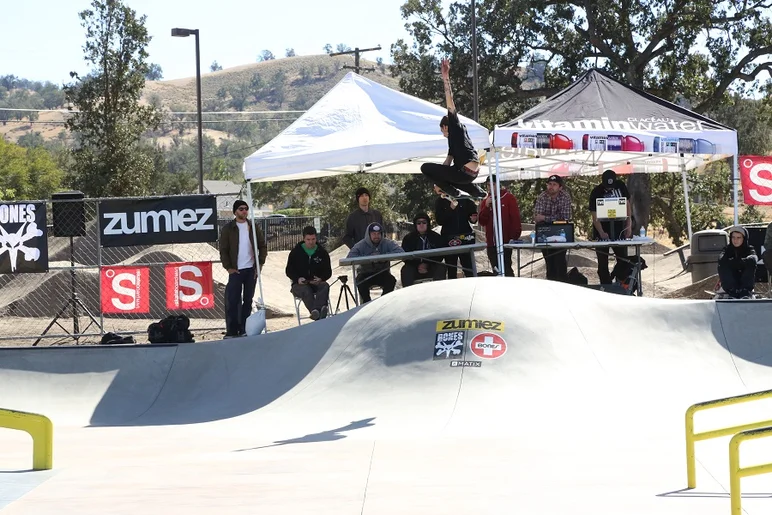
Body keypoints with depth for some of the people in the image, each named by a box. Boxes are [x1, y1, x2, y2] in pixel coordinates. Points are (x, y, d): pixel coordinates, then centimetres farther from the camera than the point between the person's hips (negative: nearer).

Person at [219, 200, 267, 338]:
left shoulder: (253, 227, 8)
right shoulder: (228, 229, 0)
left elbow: (263, 246, 10)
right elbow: (223, 250, 0)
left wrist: (260, 264, 0)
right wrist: (228, 267, -7)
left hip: (251, 269, 3)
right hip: (235, 270, -3)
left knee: (248, 300, 6)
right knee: (233, 300, -7)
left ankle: (244, 329, 11)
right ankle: (232, 330, -5)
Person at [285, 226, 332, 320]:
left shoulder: (322, 252, 12)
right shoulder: (295, 252, 8)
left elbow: (328, 271, 11)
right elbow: (289, 271, 8)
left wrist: (321, 279, -13)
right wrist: (298, 279, -14)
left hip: (317, 283, 1)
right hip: (300, 284, -1)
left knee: (325, 286, -33)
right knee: (306, 290, -36)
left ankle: (316, 311, -58)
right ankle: (316, 313, -61)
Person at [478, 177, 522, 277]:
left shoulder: (509, 198, -2)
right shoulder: (485, 202, 14)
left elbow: (515, 218, -6)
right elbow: (482, 222, 6)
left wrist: (514, 236, -13)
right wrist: (486, 206, -8)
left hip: (506, 242, -5)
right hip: (491, 242, 5)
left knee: (506, 269, -9)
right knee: (496, 270, 7)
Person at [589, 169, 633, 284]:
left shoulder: (620, 186, -4)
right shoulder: (596, 193, -15)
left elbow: (627, 204, 7)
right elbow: (595, 216, -18)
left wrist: (628, 225, -1)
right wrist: (601, 233, -32)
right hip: (602, 230, -3)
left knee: (624, 261, 1)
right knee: (603, 264, 0)